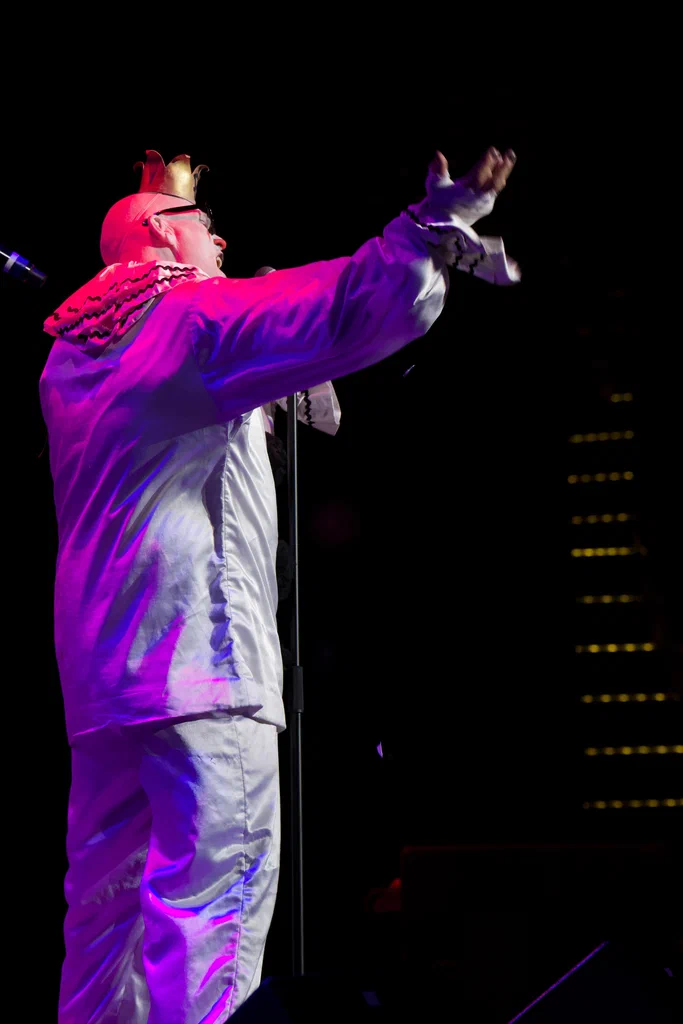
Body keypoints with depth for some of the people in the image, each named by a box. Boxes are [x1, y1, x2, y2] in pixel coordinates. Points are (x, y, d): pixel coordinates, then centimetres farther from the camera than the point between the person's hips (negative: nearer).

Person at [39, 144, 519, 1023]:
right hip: (201, 652, -9)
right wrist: (437, 226, -10)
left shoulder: (73, 357, 23)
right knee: (213, 895, -12)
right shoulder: (191, 316, -2)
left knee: (106, 899, 10)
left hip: (99, 666, 9)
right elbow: (340, 313, -14)